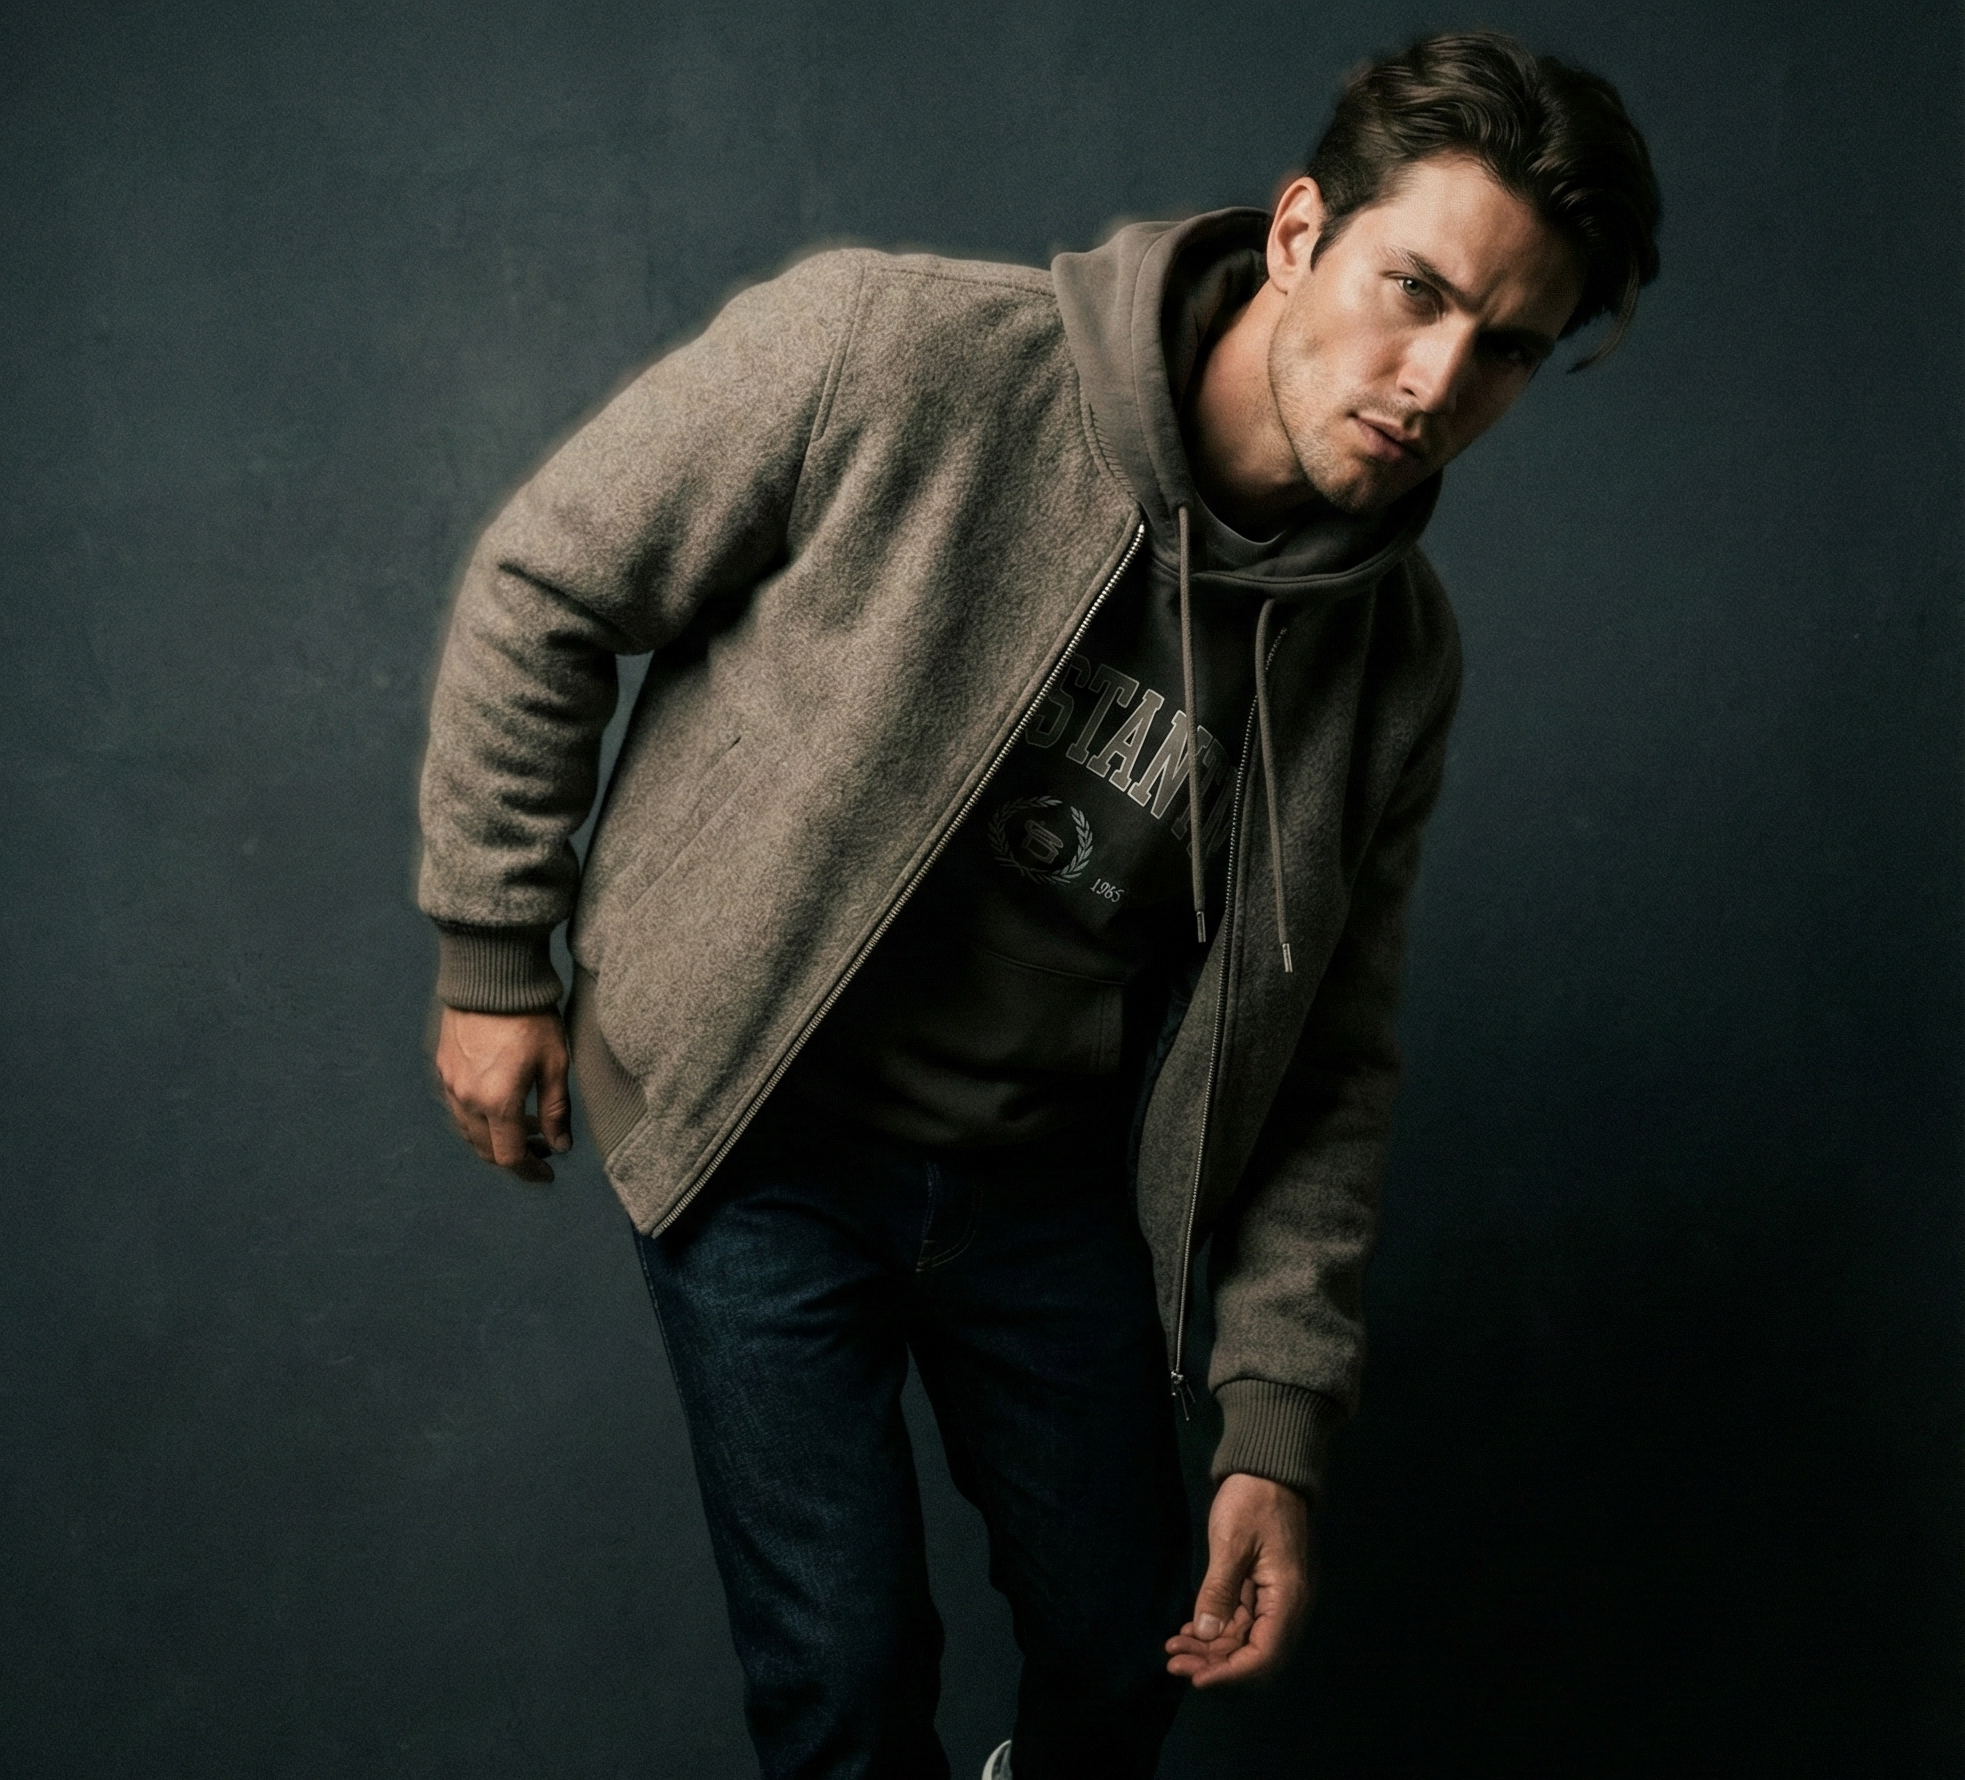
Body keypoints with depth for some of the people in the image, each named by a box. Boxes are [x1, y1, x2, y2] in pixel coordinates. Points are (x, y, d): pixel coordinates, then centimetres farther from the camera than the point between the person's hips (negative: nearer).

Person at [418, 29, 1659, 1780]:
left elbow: (1330, 1059, 0)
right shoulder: (891, 356, -23)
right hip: (764, 1139, -3)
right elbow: (544, 589, -11)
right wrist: (494, 959, -5)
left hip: (1056, 1179, 4)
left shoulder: (1399, 660, -9)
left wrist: (1278, 1421, -4)